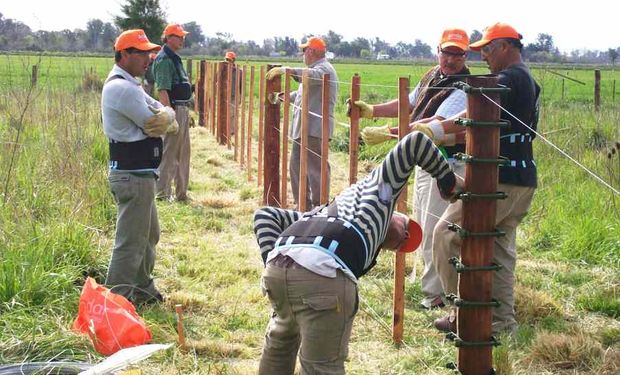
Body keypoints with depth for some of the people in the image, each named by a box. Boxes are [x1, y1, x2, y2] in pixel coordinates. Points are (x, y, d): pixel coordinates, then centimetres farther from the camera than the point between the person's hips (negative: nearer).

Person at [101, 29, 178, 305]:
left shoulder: (129, 85, 15)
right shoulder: (122, 88, -19)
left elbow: (168, 122, 7)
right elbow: (156, 124, -22)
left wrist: (163, 117, -13)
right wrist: (165, 115, -3)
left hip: (140, 173, 11)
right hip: (133, 176, -11)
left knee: (148, 235, 22)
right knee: (130, 241, -6)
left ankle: (142, 290, 35)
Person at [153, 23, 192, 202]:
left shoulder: (174, 58, 17)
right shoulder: (164, 59, -14)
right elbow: (162, 90, -21)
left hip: (183, 109, 10)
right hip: (174, 109, -10)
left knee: (183, 153, 16)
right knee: (169, 153, -5)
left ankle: (181, 192, 24)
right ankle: (163, 193, 0)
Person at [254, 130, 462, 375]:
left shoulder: (328, 211, 41)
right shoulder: (379, 184, 29)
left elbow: (265, 215, 33)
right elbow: (415, 141, 20)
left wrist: (272, 262, 19)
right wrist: (447, 181, 29)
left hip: (277, 267, 7)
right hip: (322, 274, -7)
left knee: (280, 342, 33)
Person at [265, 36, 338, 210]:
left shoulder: (324, 69, -10)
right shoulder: (315, 69, 24)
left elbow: (310, 75, -34)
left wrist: (286, 70, -37)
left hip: (315, 129, -11)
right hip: (302, 128, 11)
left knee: (316, 168, -8)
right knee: (296, 165, 14)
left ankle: (319, 207, -5)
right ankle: (302, 204, 21)